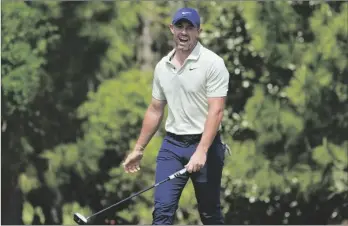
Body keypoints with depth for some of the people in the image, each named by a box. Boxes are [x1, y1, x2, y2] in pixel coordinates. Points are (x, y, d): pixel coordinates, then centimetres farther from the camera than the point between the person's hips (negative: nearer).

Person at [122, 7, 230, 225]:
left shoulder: (212, 63, -10)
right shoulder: (162, 66, 9)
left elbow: (216, 111, -17)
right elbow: (155, 110, 19)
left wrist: (201, 152, -26)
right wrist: (139, 149, 17)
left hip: (204, 144, -5)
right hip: (172, 144, 5)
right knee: (163, 208, -7)